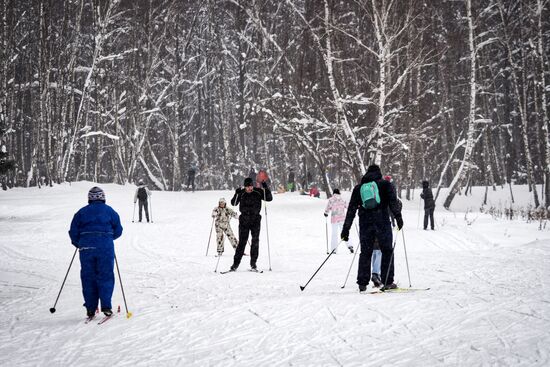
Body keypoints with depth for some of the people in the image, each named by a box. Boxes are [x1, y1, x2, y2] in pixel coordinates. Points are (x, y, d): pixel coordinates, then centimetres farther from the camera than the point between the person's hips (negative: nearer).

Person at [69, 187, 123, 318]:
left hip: (86, 247, 1)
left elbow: (73, 232, 6)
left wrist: (78, 244, 22)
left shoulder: (82, 212, 7)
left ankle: (90, 309, 6)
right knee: (105, 277, 4)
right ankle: (106, 306, -3)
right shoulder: (109, 211, 5)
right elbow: (118, 230, 6)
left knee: (88, 278, 7)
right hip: (105, 247, -1)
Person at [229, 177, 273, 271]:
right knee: (242, 242, -3)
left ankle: (253, 263, 4)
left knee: (255, 241, -3)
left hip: (255, 220, 1)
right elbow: (234, 203, -5)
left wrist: (265, 188, -16)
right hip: (244, 220, -1)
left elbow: (269, 198, -3)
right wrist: (237, 194, -20)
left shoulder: (258, 192, 0)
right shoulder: (241, 193, 0)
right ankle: (236, 263, 1)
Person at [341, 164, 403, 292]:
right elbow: (393, 202, -7)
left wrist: (346, 229, 12)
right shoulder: (385, 184, 6)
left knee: (365, 253, 8)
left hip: (365, 224, 3)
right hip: (382, 223, -3)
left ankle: (362, 283, 4)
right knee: (387, 251, 6)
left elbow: (351, 209, 12)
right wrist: (398, 217, -9)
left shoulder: (358, 188, 14)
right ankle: (388, 282, 2)